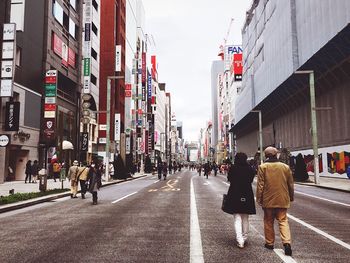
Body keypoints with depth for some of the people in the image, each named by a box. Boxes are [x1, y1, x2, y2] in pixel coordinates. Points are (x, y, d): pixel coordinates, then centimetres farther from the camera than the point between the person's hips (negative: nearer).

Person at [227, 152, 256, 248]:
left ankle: (239, 240, -8)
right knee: (245, 219, 17)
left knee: (237, 218, 1)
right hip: (247, 196, 3)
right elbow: (251, 180, 4)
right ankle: (244, 238, 27)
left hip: (235, 196, -2)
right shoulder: (250, 169, -3)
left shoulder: (233, 168, -9)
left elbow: (229, 179, 0)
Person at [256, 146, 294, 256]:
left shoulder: (263, 167, -8)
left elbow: (260, 185, -8)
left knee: (268, 221, 12)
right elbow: (291, 184, 9)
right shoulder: (285, 167, 2)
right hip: (282, 200, 2)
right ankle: (287, 242, -6)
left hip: (268, 200, -2)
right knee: (283, 221, 8)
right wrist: (291, 197, 22)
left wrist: (259, 198, 1)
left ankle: (269, 243, 21)